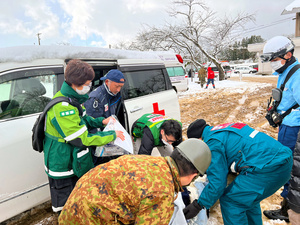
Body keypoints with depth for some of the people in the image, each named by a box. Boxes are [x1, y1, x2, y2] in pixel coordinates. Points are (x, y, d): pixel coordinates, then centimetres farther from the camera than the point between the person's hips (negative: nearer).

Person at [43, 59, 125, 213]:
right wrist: (112, 135, -21)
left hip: (72, 162, 9)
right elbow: (82, 139, -29)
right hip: (62, 166, -9)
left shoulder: (72, 99, 0)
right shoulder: (63, 108, -31)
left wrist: (101, 121, -1)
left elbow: (82, 119, 16)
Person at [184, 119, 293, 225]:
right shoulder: (224, 129, 19)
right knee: (247, 196, 28)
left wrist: (198, 205, 2)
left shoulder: (212, 143, -9)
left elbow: (217, 182, -9)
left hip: (268, 168, -10)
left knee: (229, 200, 1)